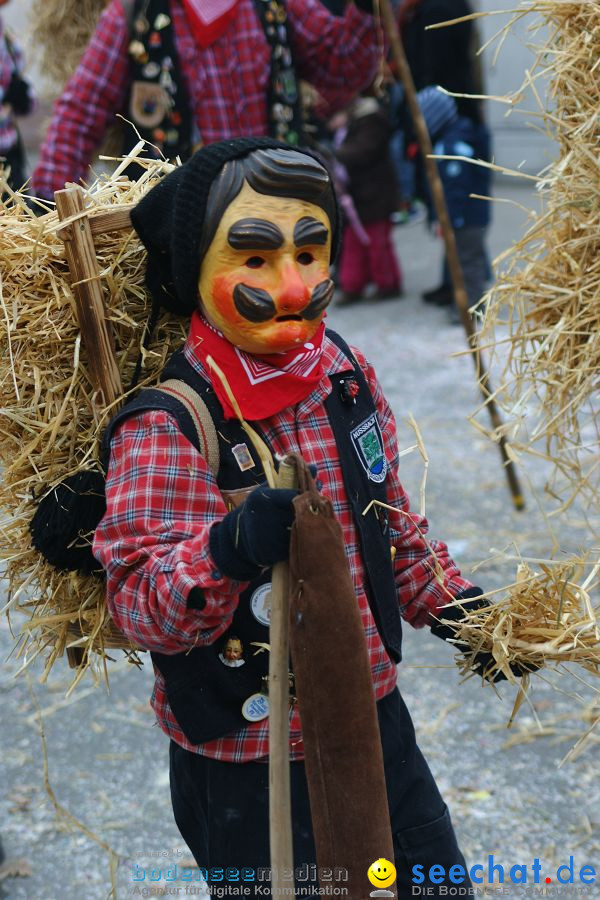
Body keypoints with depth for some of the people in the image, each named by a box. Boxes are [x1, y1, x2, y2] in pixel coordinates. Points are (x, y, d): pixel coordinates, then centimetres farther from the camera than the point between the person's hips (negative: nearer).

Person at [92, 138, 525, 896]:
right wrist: (228, 549, -47)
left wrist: (452, 605, 12)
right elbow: (141, 605, -30)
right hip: (249, 771, -7)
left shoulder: (347, 377, -1)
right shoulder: (165, 431, -23)